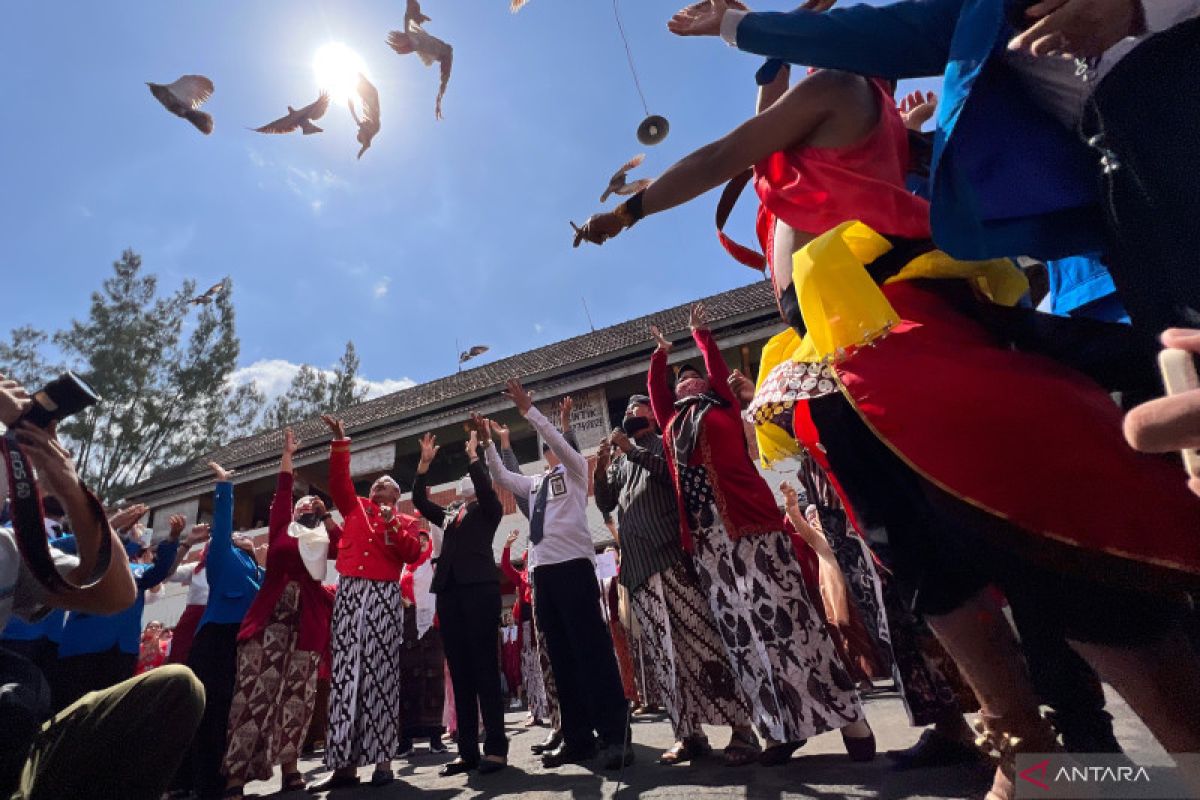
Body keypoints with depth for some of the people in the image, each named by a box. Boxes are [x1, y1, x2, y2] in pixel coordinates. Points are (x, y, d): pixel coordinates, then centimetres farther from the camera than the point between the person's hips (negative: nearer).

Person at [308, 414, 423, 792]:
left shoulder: (405, 520, 12)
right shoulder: (354, 507, 18)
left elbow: (413, 554, -2)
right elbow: (339, 480, 7)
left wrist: (393, 526, -11)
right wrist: (341, 442, 1)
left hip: (383, 596, -2)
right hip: (349, 594, 2)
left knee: (380, 676, -3)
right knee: (346, 675, 1)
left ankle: (382, 761, 3)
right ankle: (345, 764, 6)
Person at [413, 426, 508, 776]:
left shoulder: (489, 509, 9)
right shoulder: (449, 515, 24)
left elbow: (485, 487, -11)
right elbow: (418, 500, 19)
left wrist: (473, 453, -6)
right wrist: (425, 463, 13)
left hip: (479, 587, -5)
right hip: (448, 590, 6)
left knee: (485, 666, -5)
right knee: (459, 671, 5)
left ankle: (496, 747, 0)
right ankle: (468, 750, 11)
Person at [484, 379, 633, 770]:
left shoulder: (576, 468, 8)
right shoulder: (535, 483, 25)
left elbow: (558, 440, -7)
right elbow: (501, 476, 25)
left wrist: (528, 409, -10)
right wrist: (488, 442, 16)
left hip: (573, 564, -7)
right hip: (542, 569, 7)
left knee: (592, 649, -8)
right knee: (561, 656, 7)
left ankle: (615, 737, -2)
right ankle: (578, 739, 14)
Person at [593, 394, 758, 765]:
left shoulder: (663, 442, 10)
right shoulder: (619, 460, 25)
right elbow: (605, 503, 19)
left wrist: (633, 450, -13)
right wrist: (601, 468, 3)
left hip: (673, 555, -5)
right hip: (638, 566, 6)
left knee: (702, 640, -10)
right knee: (663, 652, 4)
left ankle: (742, 729, -4)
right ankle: (689, 733, 11)